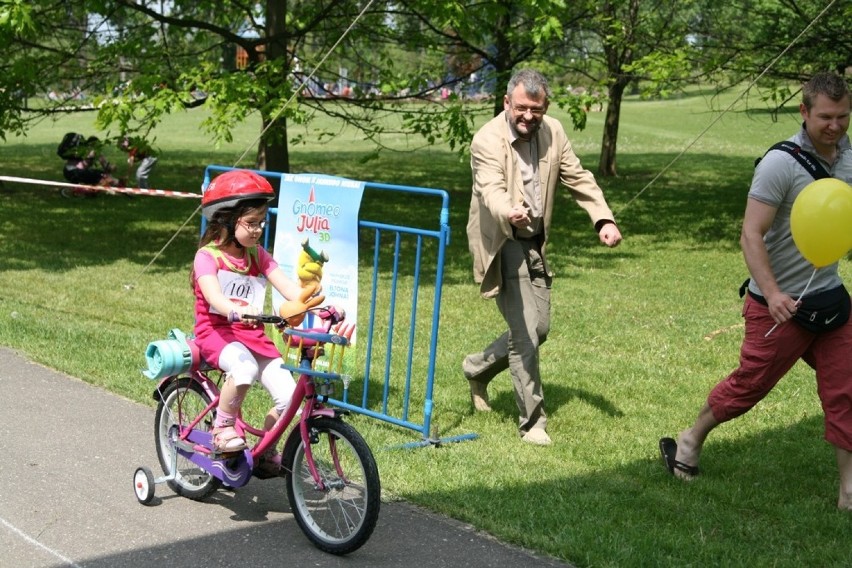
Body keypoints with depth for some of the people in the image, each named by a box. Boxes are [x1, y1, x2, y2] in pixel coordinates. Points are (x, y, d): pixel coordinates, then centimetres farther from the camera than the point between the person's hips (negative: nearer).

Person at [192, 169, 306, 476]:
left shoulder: (258, 255, 9)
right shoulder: (207, 256, -8)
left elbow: (288, 288, -3)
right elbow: (213, 295, -27)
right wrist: (238, 311, -49)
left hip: (252, 334, 5)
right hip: (216, 331, -5)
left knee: (289, 396, -13)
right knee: (244, 368, -38)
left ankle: (265, 452, 11)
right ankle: (223, 426, -14)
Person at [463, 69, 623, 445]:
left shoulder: (553, 133, 1)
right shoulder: (487, 140, -18)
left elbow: (578, 178, 5)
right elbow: (492, 188, -33)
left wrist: (603, 219, -10)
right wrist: (510, 213, -56)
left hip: (534, 244, 7)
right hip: (502, 243, -7)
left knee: (538, 329, 13)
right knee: (524, 332, -11)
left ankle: (477, 369, 37)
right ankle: (532, 421, 0)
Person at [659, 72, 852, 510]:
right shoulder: (781, 163, -18)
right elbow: (751, 235, -20)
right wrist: (772, 294, -30)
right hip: (780, 305, -6)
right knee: (749, 386, 8)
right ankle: (689, 444, 31)